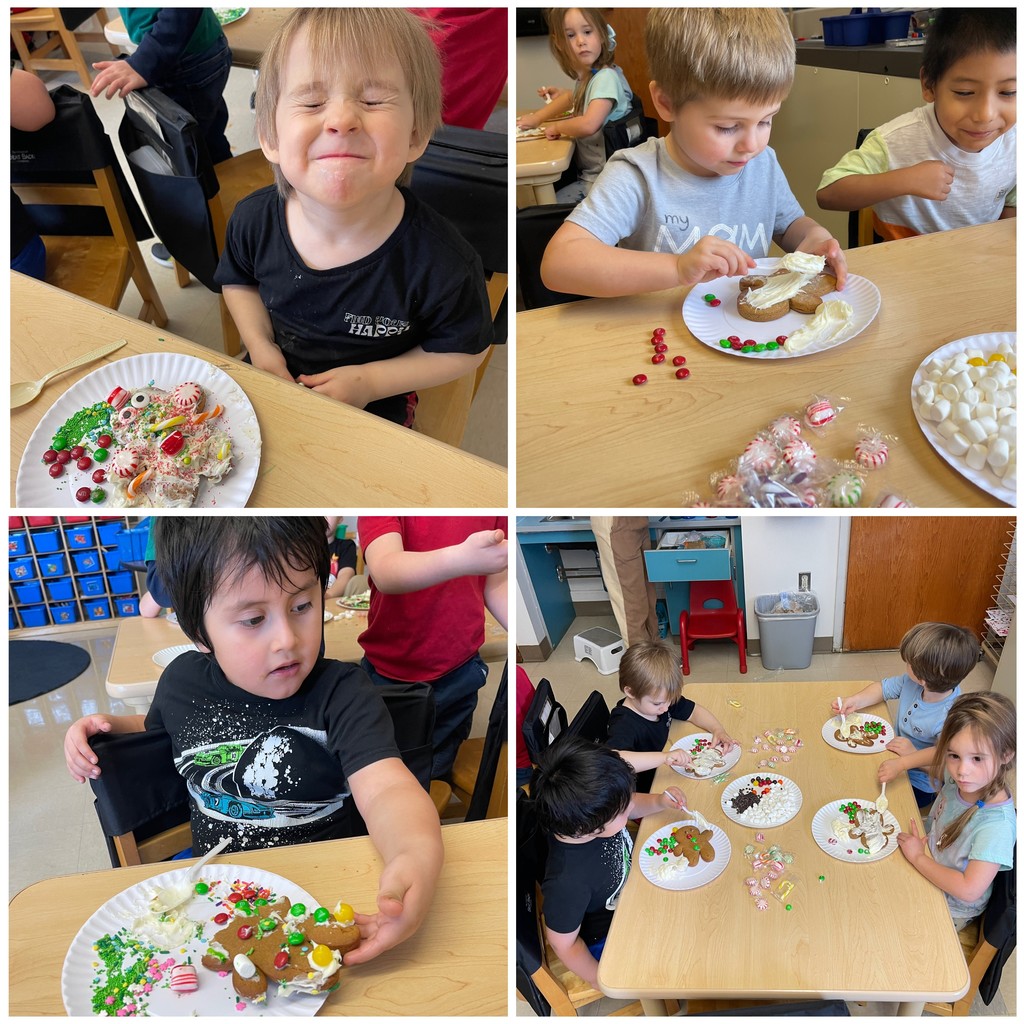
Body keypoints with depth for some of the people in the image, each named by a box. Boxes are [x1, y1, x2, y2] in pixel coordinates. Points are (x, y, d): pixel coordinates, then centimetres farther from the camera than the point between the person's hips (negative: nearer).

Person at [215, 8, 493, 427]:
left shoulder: (442, 263, -31)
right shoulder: (254, 220, -20)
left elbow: (465, 349, -14)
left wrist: (371, 381, -22)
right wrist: (259, 343, -13)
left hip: (376, 406, -3)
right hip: (274, 378, 4)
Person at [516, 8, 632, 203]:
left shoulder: (606, 77, -21)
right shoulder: (586, 77, 6)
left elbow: (589, 125, -35)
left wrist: (557, 127, -15)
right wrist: (537, 117, 17)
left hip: (601, 178, -9)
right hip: (589, 171, 9)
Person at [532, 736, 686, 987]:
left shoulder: (587, 810, -28)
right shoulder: (567, 882, -45)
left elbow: (633, 804, -3)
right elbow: (563, 944, -25)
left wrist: (659, 801, -21)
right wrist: (599, 979, -10)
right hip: (607, 940, -6)